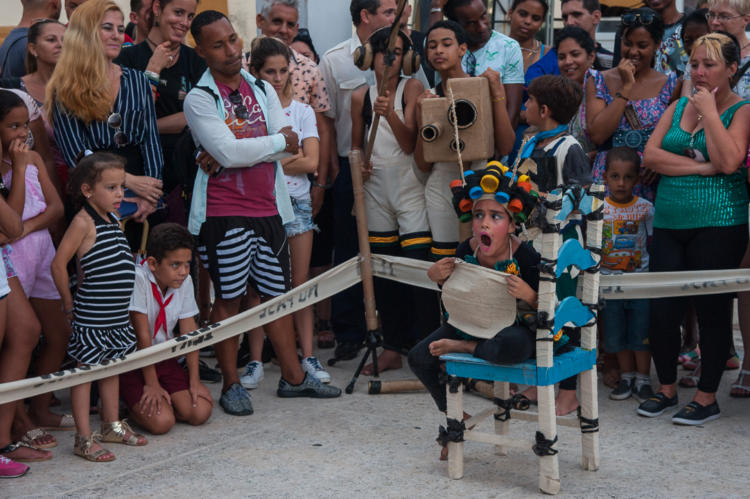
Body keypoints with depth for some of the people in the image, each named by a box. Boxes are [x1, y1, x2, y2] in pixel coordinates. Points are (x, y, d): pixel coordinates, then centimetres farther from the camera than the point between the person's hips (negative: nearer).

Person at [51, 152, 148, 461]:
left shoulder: (113, 221, 9)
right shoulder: (83, 222, -15)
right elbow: (58, 264, -16)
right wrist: (69, 305, -8)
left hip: (117, 314, 8)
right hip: (91, 316, -8)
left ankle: (111, 426, 32)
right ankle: (84, 439, 5)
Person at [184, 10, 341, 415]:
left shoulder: (263, 90, 10)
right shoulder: (199, 99, -6)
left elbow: (289, 147, -2)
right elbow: (227, 152, -19)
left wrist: (234, 154, -13)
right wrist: (277, 141, -8)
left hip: (267, 207, 5)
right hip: (224, 212, -5)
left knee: (276, 292, 11)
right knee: (229, 298, 1)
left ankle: (293, 376, 20)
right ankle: (231, 384, 11)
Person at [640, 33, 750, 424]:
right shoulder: (678, 107, 13)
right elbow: (650, 156, 1)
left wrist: (709, 112, -12)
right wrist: (699, 167, -10)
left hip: (718, 225, -5)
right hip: (669, 222, 5)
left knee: (712, 309, 2)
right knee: (661, 308, 4)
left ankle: (707, 397, 13)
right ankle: (666, 389, 22)